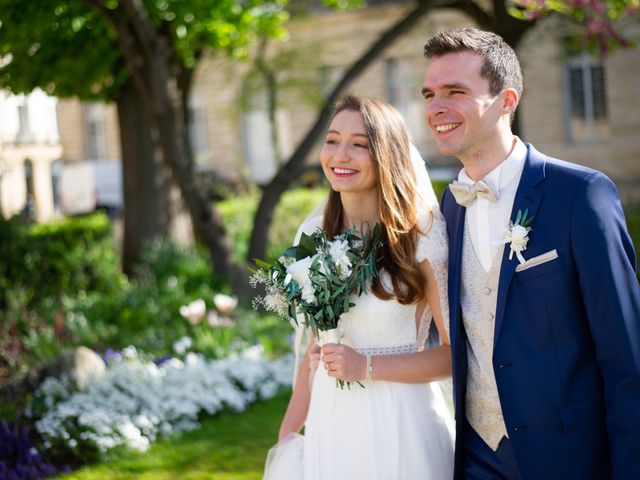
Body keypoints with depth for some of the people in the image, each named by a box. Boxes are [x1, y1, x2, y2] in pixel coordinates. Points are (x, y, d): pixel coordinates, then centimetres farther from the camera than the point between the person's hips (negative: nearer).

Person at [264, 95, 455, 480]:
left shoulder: (421, 235, -11)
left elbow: (458, 352, -10)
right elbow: (316, 347, 11)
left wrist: (368, 368, -17)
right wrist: (287, 435, 11)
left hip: (400, 426, -4)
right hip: (329, 423, 5)